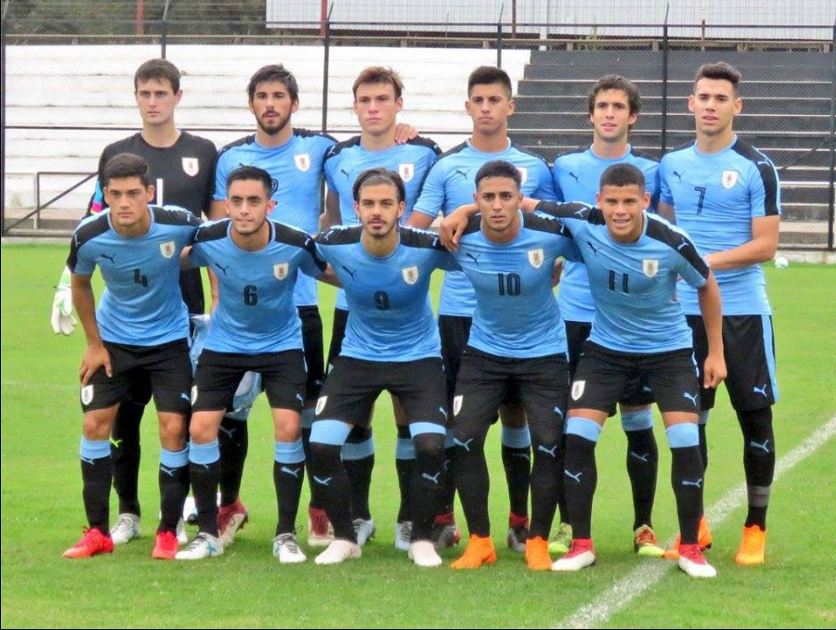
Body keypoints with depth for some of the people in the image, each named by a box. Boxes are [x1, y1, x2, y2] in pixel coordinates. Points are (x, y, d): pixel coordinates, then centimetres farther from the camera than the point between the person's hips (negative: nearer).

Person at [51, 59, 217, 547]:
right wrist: (69, 286, 0)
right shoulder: (117, 155, 7)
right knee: (123, 413, 3)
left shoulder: (203, 154, 5)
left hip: (185, 303, -1)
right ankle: (128, 513, 13)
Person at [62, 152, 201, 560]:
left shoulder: (177, 224, -26)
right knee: (95, 424, -2)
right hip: (114, 338, 2)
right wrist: (94, 342, 1)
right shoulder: (89, 236, -22)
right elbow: (80, 285, -1)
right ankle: (97, 532, 9)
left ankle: (168, 533, 6)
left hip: (169, 339, -1)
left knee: (174, 429, -8)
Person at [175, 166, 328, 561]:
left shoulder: (295, 245, -26)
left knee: (288, 427, -16)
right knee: (201, 428, -9)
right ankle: (208, 533, 7)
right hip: (224, 344, 1)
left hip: (282, 344, -1)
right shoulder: (207, 241, -22)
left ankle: (286, 535, -2)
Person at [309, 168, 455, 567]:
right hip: (358, 357, 2)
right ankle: (344, 538, 10)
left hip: (419, 357, -2)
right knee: (320, 445, -12)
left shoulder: (426, 248, -21)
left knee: (430, 445, -20)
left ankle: (422, 540, 4)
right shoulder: (333, 245, -18)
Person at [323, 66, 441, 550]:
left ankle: (410, 517, 10)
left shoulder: (424, 155, 0)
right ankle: (358, 515, 15)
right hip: (352, 305, 3)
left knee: (409, 410, 0)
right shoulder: (338, 159, 8)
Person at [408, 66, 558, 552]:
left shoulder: (534, 169, 8)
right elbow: (414, 232, 3)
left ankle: (520, 521, 12)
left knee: (516, 410, 4)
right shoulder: (446, 168, 6)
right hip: (459, 308, 0)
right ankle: (443, 517, 8)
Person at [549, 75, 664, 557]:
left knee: (639, 422, 2)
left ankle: (644, 528, 10)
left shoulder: (651, 172, 6)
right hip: (576, 316, 1)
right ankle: (568, 526, 11)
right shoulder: (564, 168, 7)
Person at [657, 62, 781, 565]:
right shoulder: (673, 165, 10)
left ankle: (756, 529, 10)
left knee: (755, 416, 0)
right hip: (685, 311, 4)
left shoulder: (756, 168, -6)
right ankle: (694, 524, 17)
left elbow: (765, 245, -11)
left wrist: (706, 261, -19)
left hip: (743, 311, -4)